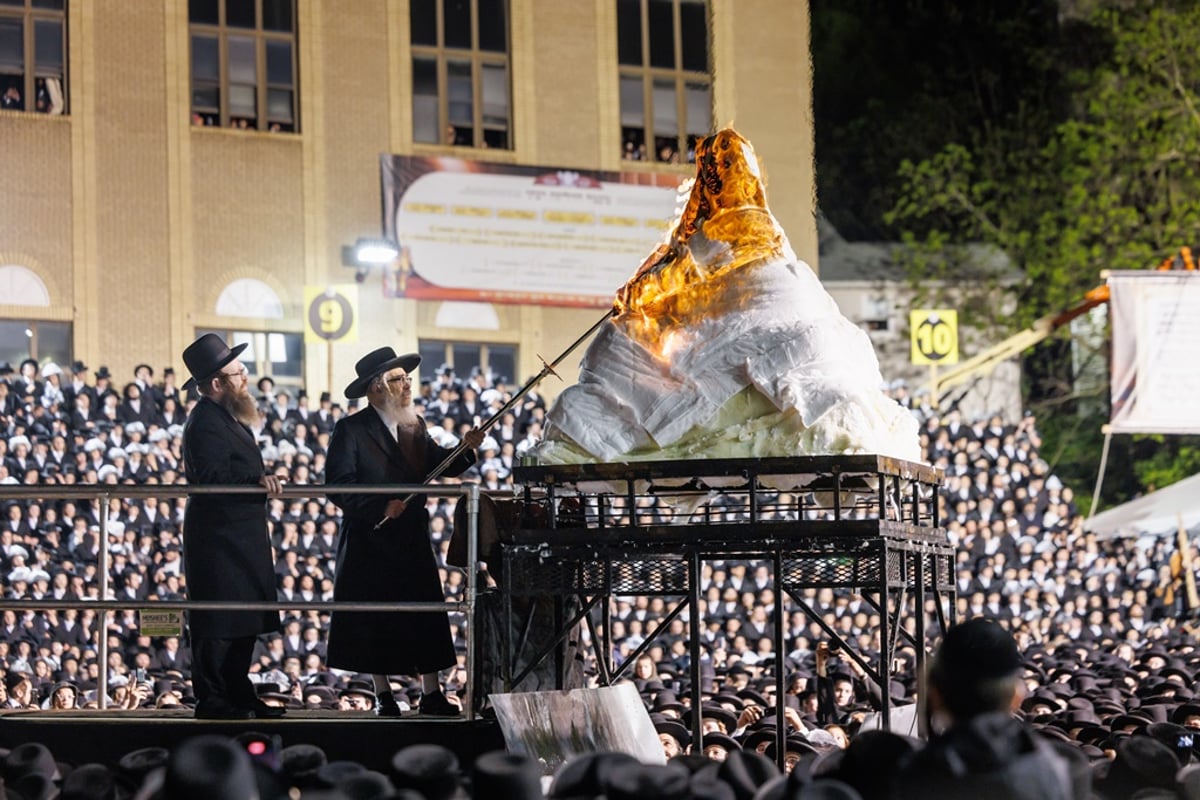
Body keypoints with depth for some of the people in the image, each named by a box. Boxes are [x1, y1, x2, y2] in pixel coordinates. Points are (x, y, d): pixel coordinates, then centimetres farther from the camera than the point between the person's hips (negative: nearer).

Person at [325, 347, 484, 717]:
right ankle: (383, 696, 12)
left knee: (427, 618, 1)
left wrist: (465, 450, -10)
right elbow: (338, 486, -14)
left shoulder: (415, 426, 10)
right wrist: (380, 508, -21)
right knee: (376, 621, 2)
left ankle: (431, 694, 5)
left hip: (413, 540, 5)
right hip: (371, 541, -5)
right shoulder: (351, 430, -8)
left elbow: (437, 467, 6)